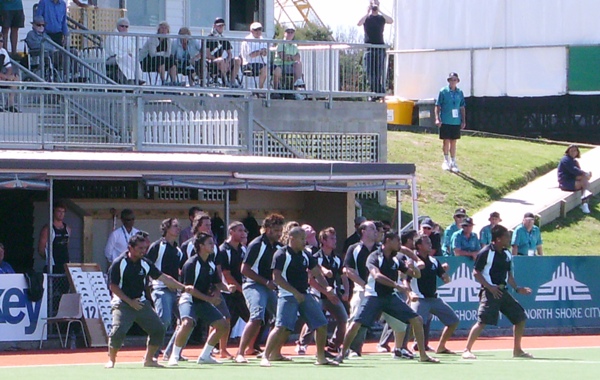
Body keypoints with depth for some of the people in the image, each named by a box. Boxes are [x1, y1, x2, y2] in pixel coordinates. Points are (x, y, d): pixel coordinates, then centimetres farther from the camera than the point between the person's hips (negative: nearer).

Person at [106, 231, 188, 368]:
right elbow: (113, 286, -11)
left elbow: (164, 278, 9)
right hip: (123, 303, -6)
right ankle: (111, 360, -6)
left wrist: (183, 287, 3)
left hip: (141, 303, 6)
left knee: (158, 329, 1)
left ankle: (148, 359, 16)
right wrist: (130, 301, -15)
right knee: (119, 330, -24)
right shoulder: (118, 263, -11)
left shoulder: (145, 264, 4)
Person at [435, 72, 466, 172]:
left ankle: (453, 162, 12)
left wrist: (463, 121, 10)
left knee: (453, 142, 6)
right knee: (446, 141, 3)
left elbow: (462, 107, 13)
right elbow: (437, 106, -2)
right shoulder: (443, 92, -3)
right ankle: (446, 161, 17)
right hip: (445, 122, -3)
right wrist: (437, 119, -11)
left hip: (456, 122, 3)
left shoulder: (459, 93, 7)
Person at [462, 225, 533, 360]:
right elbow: (476, 273, -10)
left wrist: (517, 288, 9)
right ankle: (467, 350, -11)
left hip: (503, 291, 7)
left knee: (520, 317, 6)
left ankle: (517, 350, 17)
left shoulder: (507, 255, 12)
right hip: (490, 292, -7)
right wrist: (489, 287, -17)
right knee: (482, 321, -17)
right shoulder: (486, 253, -9)